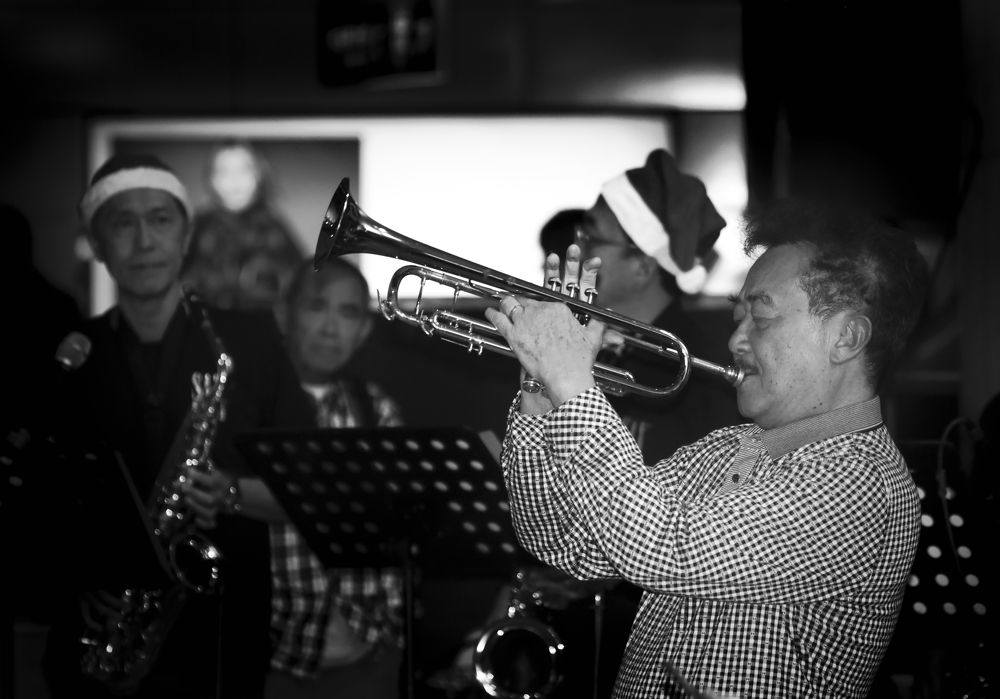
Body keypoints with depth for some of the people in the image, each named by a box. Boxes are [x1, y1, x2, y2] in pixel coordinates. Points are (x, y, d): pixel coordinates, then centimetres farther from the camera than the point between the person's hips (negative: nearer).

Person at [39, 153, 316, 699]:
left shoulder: (247, 339, 1)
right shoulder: (72, 361, 5)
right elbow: (42, 496, 9)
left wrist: (233, 494, -16)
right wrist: (76, 583, -7)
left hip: (221, 644, -1)